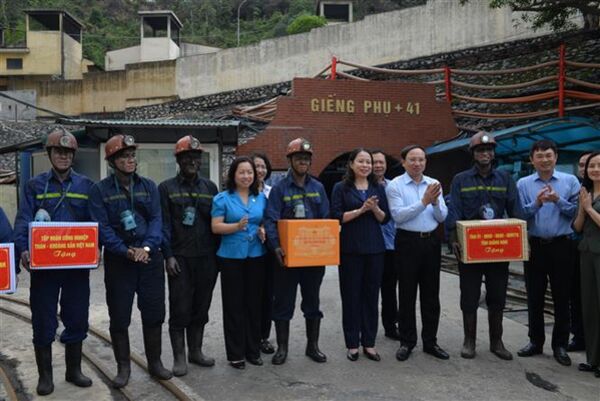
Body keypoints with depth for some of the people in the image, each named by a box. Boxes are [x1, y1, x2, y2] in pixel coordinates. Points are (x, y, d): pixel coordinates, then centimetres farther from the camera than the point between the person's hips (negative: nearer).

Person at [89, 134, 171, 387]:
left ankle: (155, 362, 24)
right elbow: (102, 227, -9)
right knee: (119, 316, 6)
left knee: (154, 312, 8)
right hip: (118, 260, -2)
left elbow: (156, 219, -2)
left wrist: (147, 247, -17)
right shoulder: (100, 190, -2)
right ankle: (123, 366, 21)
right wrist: (127, 251, -18)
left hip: (150, 258, 2)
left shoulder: (149, 186, 5)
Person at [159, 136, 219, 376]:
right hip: (180, 258, -3)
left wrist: (217, 253, 7)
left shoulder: (210, 187, 11)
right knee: (180, 309, 0)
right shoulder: (166, 188, 2)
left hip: (206, 258, 3)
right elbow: (164, 224, -3)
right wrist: (168, 255, -10)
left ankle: (196, 351, 25)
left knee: (201, 308, 11)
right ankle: (179, 357, 13)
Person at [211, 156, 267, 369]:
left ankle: (253, 350, 22)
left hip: (256, 256, 4)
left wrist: (263, 232, -4)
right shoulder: (222, 198, -1)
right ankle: (235, 354, 13)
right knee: (234, 305, 2)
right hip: (231, 257, -3)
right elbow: (216, 226, -6)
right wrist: (236, 226, -22)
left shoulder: (261, 198, 10)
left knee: (254, 303, 8)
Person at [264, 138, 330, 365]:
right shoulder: (279, 188, -3)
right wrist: (276, 246, -22)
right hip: (287, 253, -3)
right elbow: (270, 220, -9)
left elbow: (326, 219, 8)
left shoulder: (318, 188, 7)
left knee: (312, 300, 13)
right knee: (283, 301, 5)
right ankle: (282, 347, 19)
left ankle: (312, 346, 26)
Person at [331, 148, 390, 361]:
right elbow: (336, 217, -7)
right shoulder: (341, 188, 1)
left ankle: (369, 343, 18)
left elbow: (386, 218, 8)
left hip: (375, 247, 3)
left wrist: (375, 209, -11)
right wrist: (360, 210, -15)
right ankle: (352, 344, 14)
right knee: (351, 295, 2)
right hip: (350, 248, -3)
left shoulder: (378, 188, 11)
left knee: (371, 295, 7)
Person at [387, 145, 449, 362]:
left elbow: (442, 217, 4)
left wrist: (435, 202, -15)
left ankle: (430, 341, 22)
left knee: (431, 294, 10)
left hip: (431, 241, 4)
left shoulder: (434, 184, 9)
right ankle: (407, 342, 16)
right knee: (407, 294, 4)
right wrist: (424, 201, -19)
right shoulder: (395, 185, -4)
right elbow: (398, 215, -16)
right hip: (408, 242, -4)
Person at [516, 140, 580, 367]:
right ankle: (535, 341, 24)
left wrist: (558, 200, -18)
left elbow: (576, 212, -4)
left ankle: (560, 345, 19)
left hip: (561, 246, -1)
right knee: (534, 297, 10)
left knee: (561, 297, 6)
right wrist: (536, 203, -19)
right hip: (534, 246, 1)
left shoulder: (570, 181, 2)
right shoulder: (523, 184, 3)